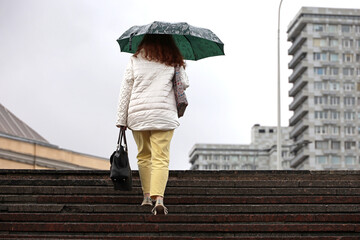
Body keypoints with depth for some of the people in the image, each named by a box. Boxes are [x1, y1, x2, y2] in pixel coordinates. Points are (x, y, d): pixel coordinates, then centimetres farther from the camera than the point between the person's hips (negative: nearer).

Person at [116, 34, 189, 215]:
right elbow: (184, 84, 10)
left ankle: (147, 196, 17)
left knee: (143, 155, 17)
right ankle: (158, 198, -22)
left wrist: (121, 119, 9)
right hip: (164, 114, -2)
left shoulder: (135, 60, 8)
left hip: (137, 114, 2)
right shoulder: (173, 61, 5)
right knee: (161, 158, -6)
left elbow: (125, 90, 6)